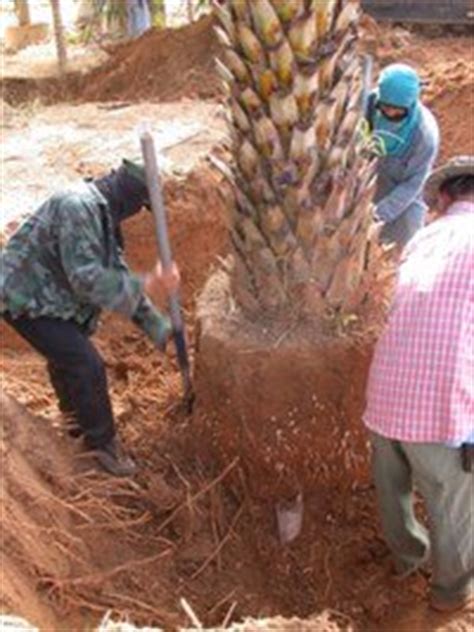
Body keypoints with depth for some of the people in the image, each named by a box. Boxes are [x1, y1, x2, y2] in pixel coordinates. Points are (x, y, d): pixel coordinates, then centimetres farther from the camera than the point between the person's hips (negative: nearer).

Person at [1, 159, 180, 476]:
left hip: (52, 296, 10)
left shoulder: (103, 214, 5)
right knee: (87, 366, -11)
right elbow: (87, 278, -33)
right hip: (27, 299, -10)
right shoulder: (77, 206, -27)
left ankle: (76, 415, 53)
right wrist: (149, 285, -30)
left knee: (66, 356, 28)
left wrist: (159, 327, 5)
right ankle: (102, 441, 9)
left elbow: (117, 276, 8)